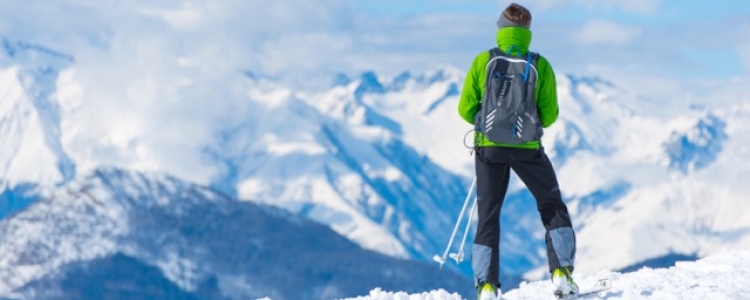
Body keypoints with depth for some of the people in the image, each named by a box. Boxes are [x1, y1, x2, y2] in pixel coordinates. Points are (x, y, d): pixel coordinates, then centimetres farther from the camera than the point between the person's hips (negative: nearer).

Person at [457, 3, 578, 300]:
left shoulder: (482, 61, -3)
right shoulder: (540, 65, -4)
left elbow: (466, 110, -1)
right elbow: (549, 115, -1)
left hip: (489, 147, 1)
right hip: (527, 148, -1)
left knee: (488, 215, 11)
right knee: (553, 208, 15)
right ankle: (562, 273, 4)